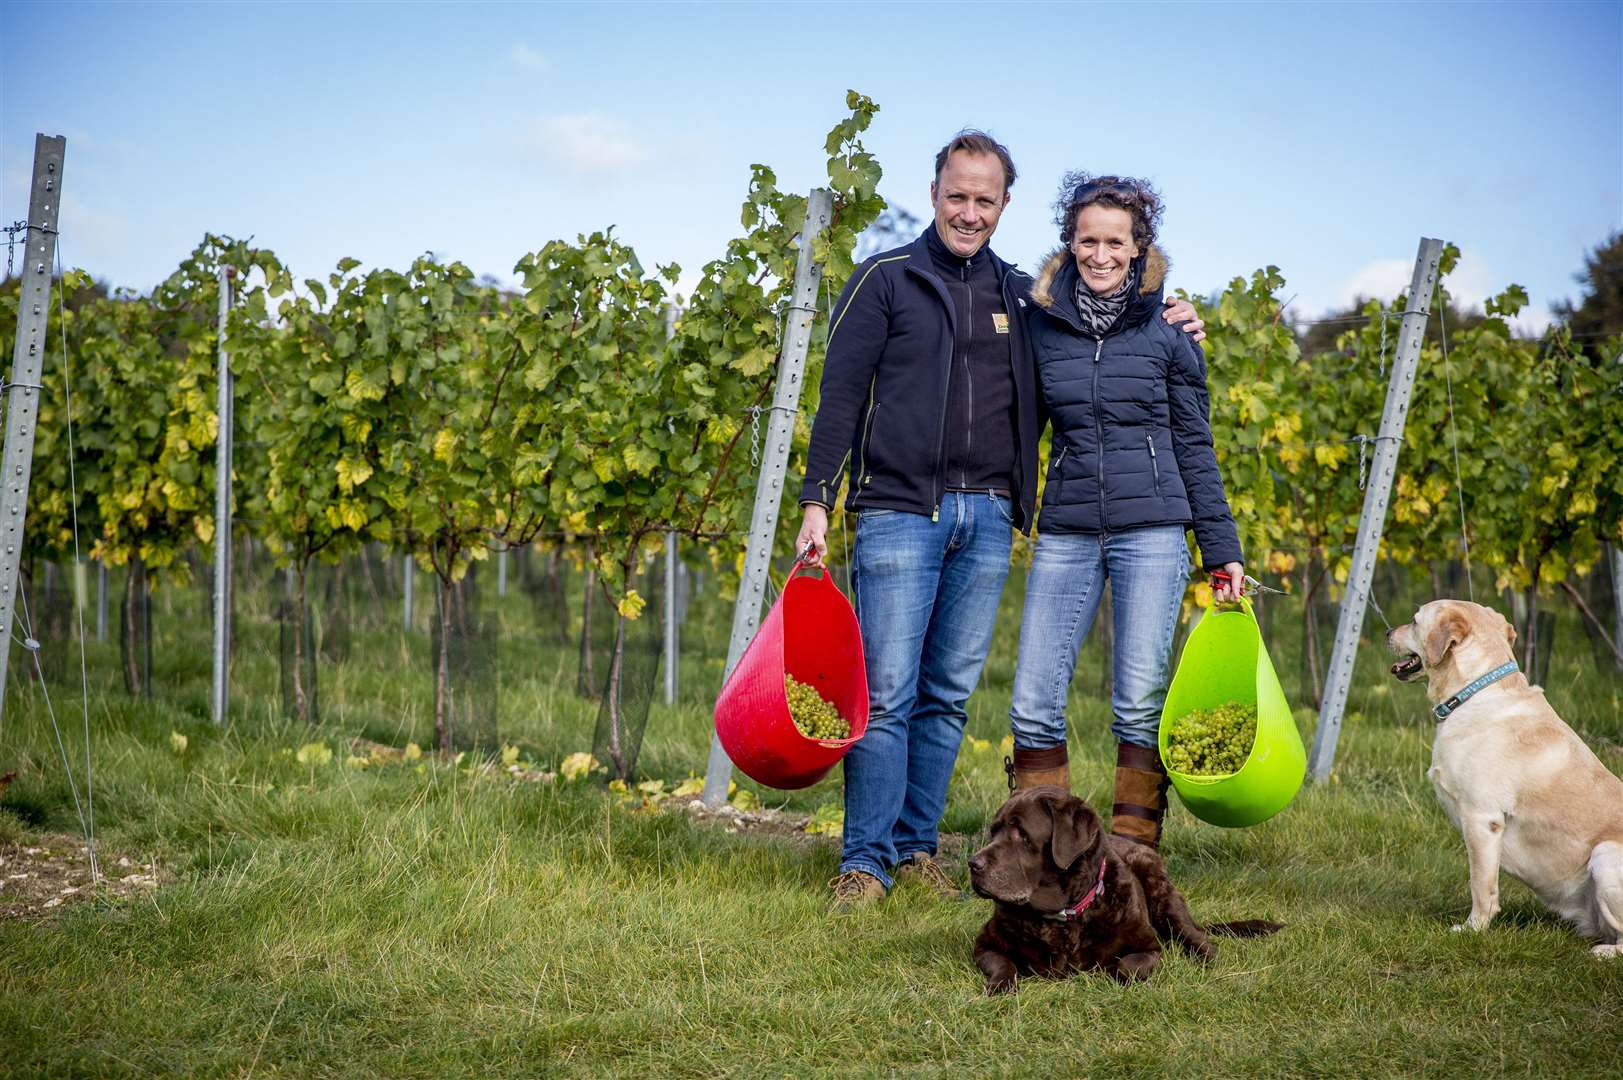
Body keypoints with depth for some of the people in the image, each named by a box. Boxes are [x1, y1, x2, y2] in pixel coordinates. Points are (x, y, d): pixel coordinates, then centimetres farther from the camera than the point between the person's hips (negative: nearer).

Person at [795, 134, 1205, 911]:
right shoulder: (886, 281, 3)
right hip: (900, 512, -4)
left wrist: (1164, 324, 11)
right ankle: (865, 862, -3)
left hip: (987, 518, 4)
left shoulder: (1019, 297, 16)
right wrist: (816, 501, -8)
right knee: (885, 693, -8)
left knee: (949, 694, 7)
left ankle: (917, 847, 16)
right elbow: (840, 398, 0)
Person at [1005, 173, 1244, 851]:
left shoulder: (1169, 335, 3)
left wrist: (1223, 551, 4)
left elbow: (1195, 448, 7)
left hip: (1152, 533, -2)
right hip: (1065, 535, 2)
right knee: (1034, 707, -4)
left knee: (1140, 705, -3)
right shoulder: (1040, 326, 7)